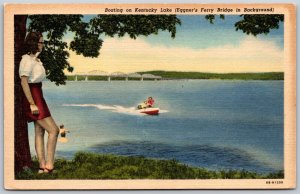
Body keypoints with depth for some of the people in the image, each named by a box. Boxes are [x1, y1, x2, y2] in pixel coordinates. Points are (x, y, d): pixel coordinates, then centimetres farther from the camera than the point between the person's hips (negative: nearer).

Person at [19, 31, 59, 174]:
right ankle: (49, 165, -9)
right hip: (33, 97, -10)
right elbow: (24, 82, -21)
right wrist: (32, 104, -24)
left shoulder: (34, 59, 15)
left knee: (39, 132, 7)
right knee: (53, 130, -11)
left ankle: (42, 166, 9)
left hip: (37, 97, 10)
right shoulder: (27, 60, -14)